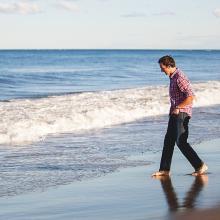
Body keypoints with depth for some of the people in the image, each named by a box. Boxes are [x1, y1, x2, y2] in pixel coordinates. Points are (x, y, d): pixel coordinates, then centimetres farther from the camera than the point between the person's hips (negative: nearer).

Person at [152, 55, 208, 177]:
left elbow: (191, 96, -23)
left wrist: (177, 108, -18)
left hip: (181, 114, -10)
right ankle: (164, 169, 14)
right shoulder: (173, 77, 15)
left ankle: (200, 166, -8)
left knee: (181, 142, -13)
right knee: (168, 141, 9)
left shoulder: (179, 78, -17)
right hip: (175, 114, 10)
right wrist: (173, 109, 16)